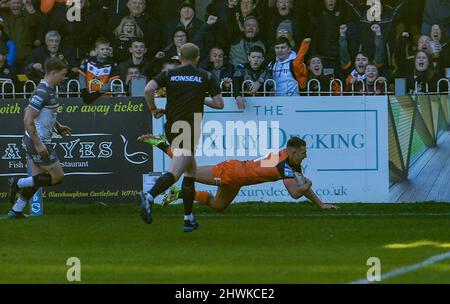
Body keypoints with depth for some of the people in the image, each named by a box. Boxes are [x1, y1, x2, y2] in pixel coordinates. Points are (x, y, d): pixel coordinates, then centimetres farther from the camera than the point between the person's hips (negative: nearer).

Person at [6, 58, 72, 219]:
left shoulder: (48, 90, 9)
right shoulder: (42, 92, -22)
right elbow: (28, 120, -26)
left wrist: (58, 127, 19)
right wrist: (38, 144, -25)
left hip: (36, 141, 10)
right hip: (39, 141, -10)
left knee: (37, 179, 13)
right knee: (58, 177, -2)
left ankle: (16, 211, 15)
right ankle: (19, 183, 1)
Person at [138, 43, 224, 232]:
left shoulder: (169, 74, 7)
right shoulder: (205, 77, 3)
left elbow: (149, 89, -10)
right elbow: (219, 103, 2)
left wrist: (153, 109, 5)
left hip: (172, 128, 5)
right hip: (191, 130, -5)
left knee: (191, 171, 20)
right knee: (175, 173, -14)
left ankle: (189, 218, 19)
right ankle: (149, 197, -39)